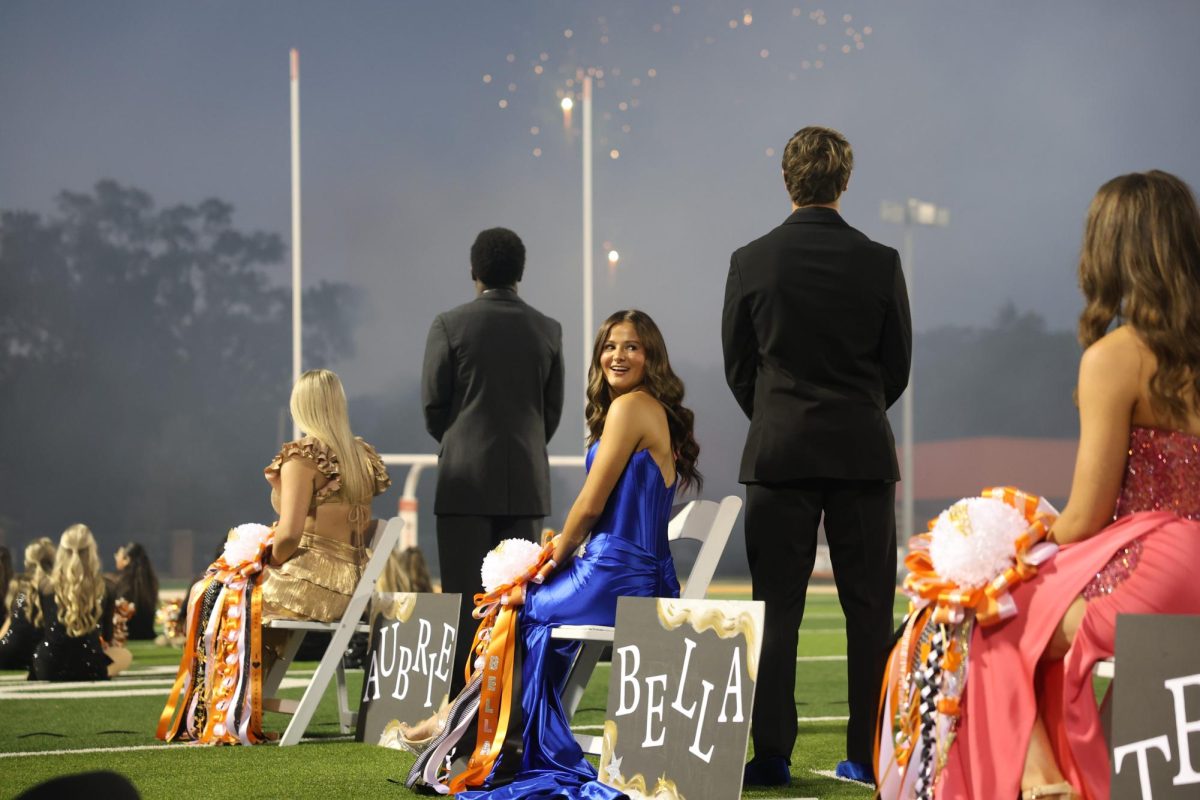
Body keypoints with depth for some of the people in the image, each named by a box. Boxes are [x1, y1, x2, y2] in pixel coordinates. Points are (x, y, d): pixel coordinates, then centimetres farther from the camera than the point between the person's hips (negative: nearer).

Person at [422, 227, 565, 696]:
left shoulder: (449, 326, -5)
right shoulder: (547, 331, 5)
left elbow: (433, 404, -1)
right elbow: (553, 411, 9)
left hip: (466, 480, -3)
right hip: (527, 481, 3)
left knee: (463, 595, -2)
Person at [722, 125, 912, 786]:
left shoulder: (751, 262, -2)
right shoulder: (880, 262, -2)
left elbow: (737, 366, 5)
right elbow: (898, 364, 5)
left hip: (778, 453, 0)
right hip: (863, 453, 0)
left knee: (776, 609, 3)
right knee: (868, 608, 5)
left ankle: (771, 755, 2)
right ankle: (867, 754, 6)